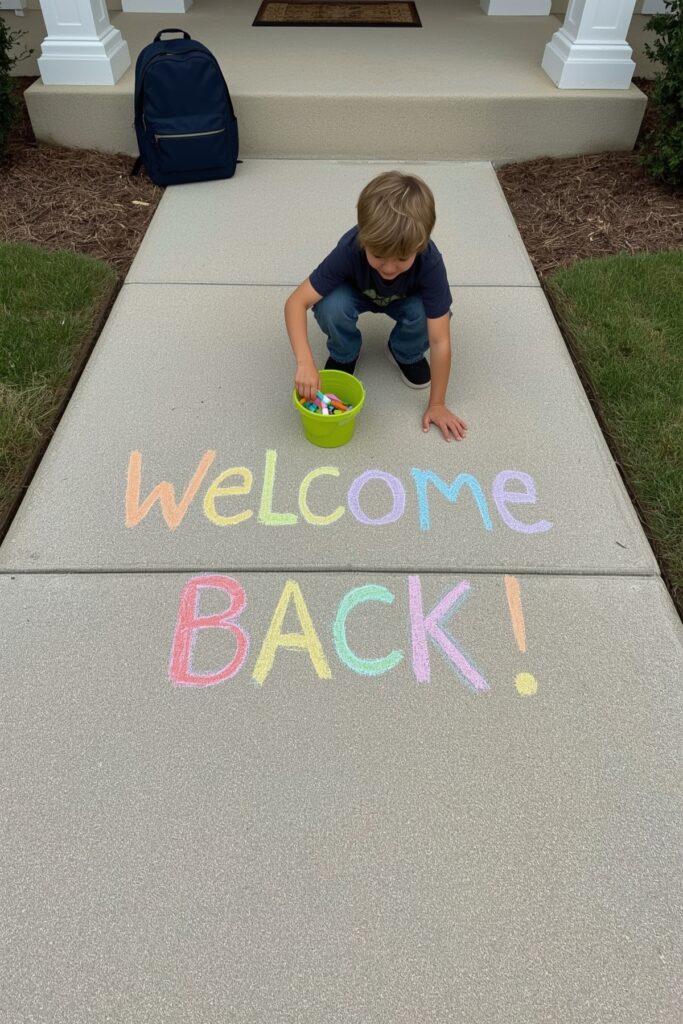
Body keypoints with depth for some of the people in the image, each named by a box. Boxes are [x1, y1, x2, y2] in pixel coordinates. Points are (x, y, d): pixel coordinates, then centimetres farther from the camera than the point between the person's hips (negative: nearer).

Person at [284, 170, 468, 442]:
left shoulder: (429, 262, -38)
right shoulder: (349, 250, -38)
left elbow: (440, 340, -35)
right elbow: (296, 302, -38)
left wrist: (436, 404, -32)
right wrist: (305, 362, -51)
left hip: (402, 300, 0)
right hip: (356, 294, 0)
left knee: (425, 312, -34)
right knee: (331, 306, -35)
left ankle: (406, 353, 0)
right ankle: (343, 356, -2)